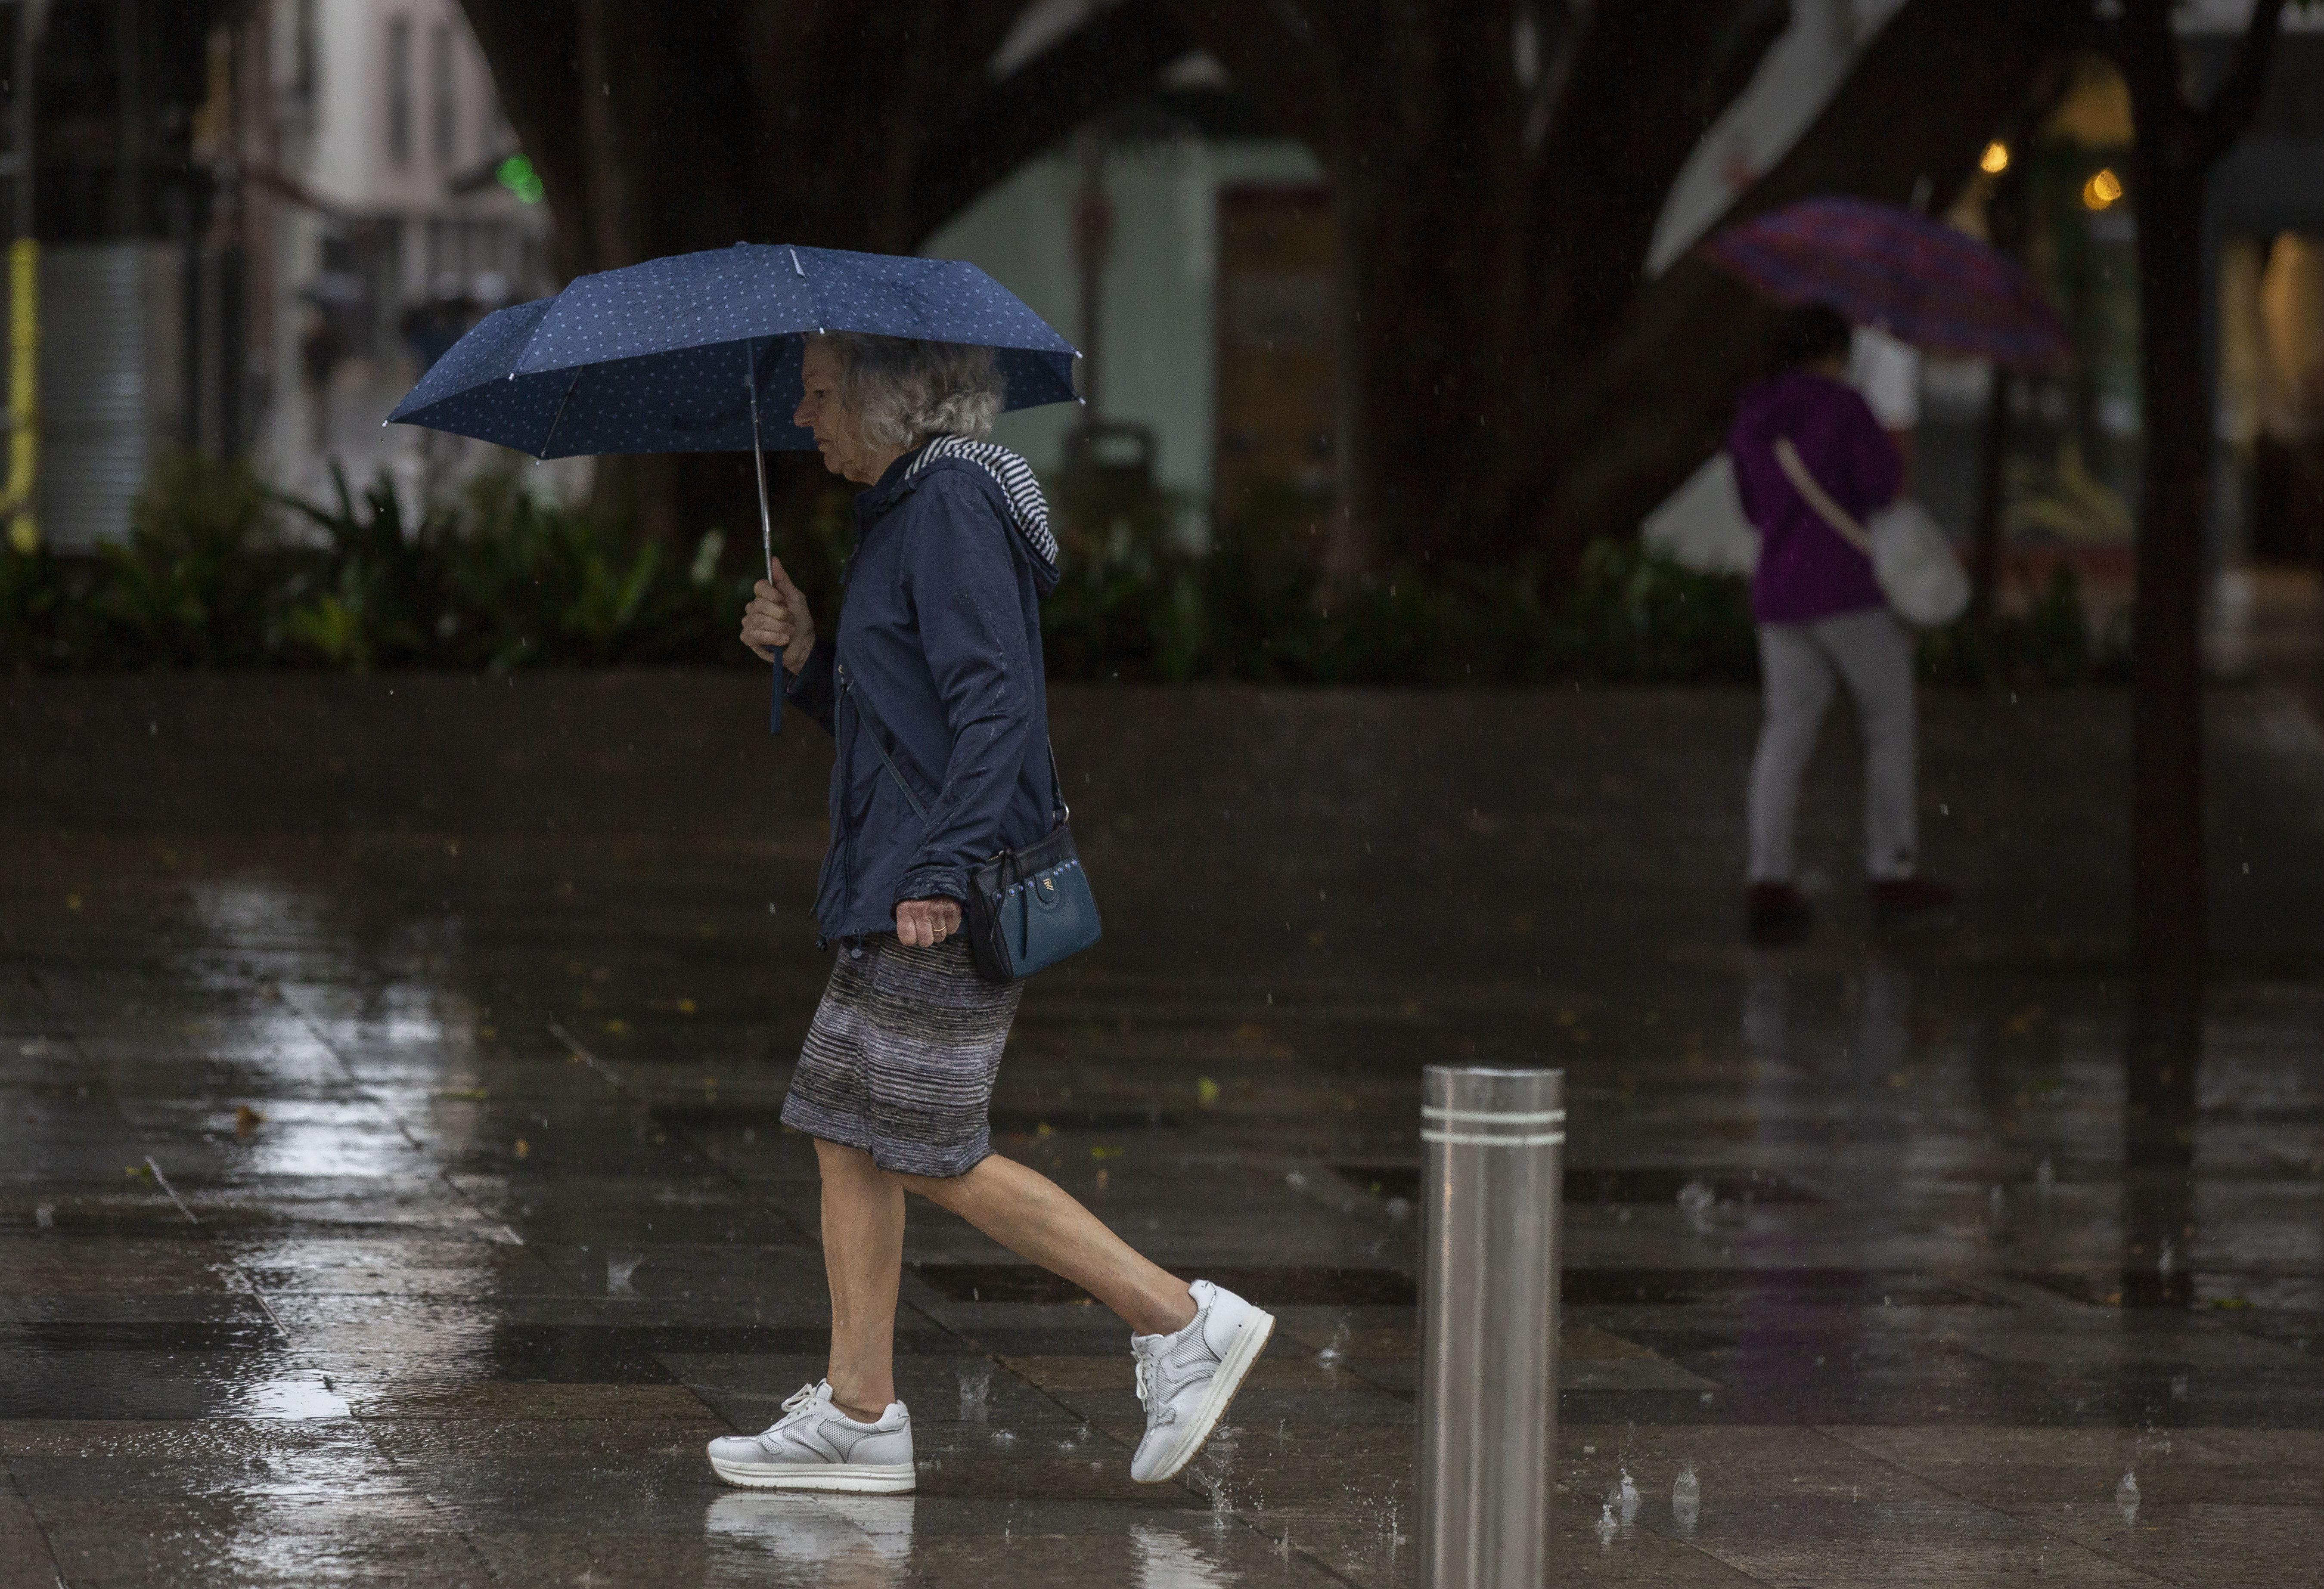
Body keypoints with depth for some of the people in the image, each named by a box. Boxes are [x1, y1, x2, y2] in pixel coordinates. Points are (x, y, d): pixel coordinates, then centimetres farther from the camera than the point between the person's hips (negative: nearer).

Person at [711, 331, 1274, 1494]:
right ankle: (858, 1412, 10)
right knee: (846, 1136, 9)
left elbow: (993, 704, -22)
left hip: (946, 907, -10)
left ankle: (1181, 1321, -3)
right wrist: (804, 658, 5)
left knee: (932, 1154, -7)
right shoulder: (904, 508, 17)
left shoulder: (954, 505, -14)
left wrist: (941, 872, -26)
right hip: (888, 889, 10)